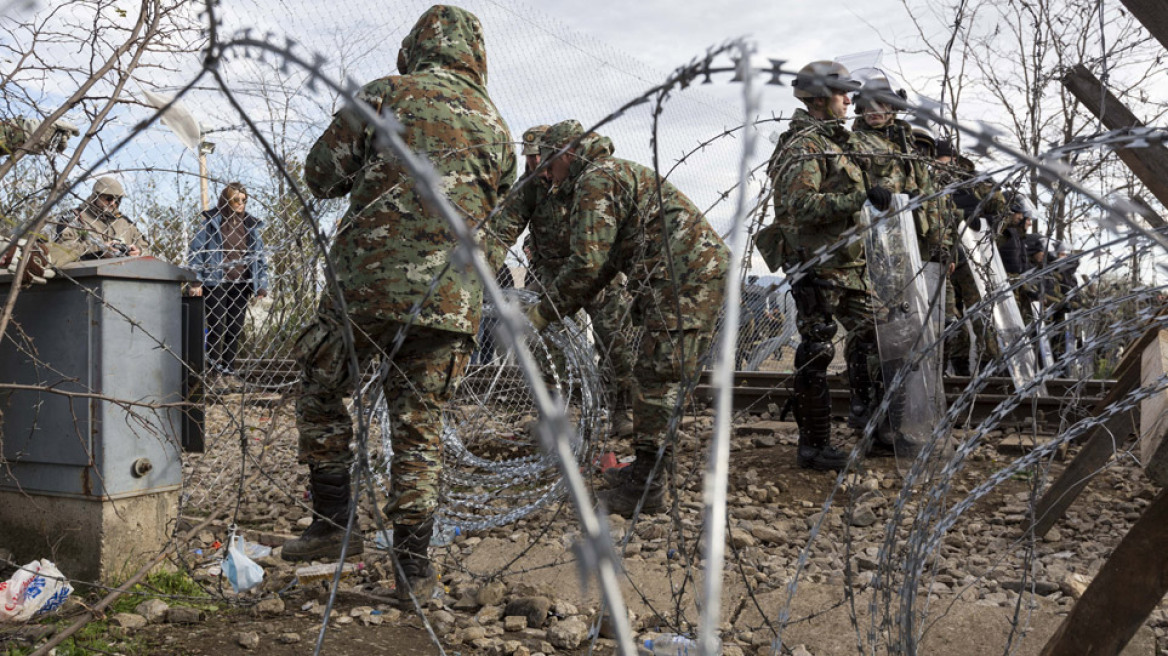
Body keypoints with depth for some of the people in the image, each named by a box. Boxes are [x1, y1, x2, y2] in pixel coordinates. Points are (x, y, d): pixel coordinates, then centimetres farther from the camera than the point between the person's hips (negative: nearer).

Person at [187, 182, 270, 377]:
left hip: (241, 284, 4)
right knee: (216, 327, -4)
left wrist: (261, 285, 8)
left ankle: (228, 365, 15)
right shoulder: (212, 221, 1)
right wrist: (196, 282, -8)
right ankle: (213, 362, 6)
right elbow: (196, 250, -1)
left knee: (235, 328, 6)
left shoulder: (250, 224, 12)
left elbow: (260, 255, 14)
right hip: (216, 283, -4)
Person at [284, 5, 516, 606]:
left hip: (369, 279, -3)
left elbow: (321, 174, 6)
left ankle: (335, 521, 17)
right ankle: (413, 567, 12)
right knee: (419, 428, 10)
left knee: (322, 394, 19)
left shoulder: (385, 94, 5)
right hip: (452, 298, 3)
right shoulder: (496, 128, 16)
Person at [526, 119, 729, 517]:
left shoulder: (595, 180, -5)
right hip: (705, 272, 11)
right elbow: (602, 265, 27)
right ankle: (648, 471, 23)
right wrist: (555, 309, 23)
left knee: (659, 379, -9)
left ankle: (646, 488, -4)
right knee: (666, 377, 14)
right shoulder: (621, 172, 28)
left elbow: (587, 264, -15)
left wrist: (544, 312, -4)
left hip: (685, 278, -11)